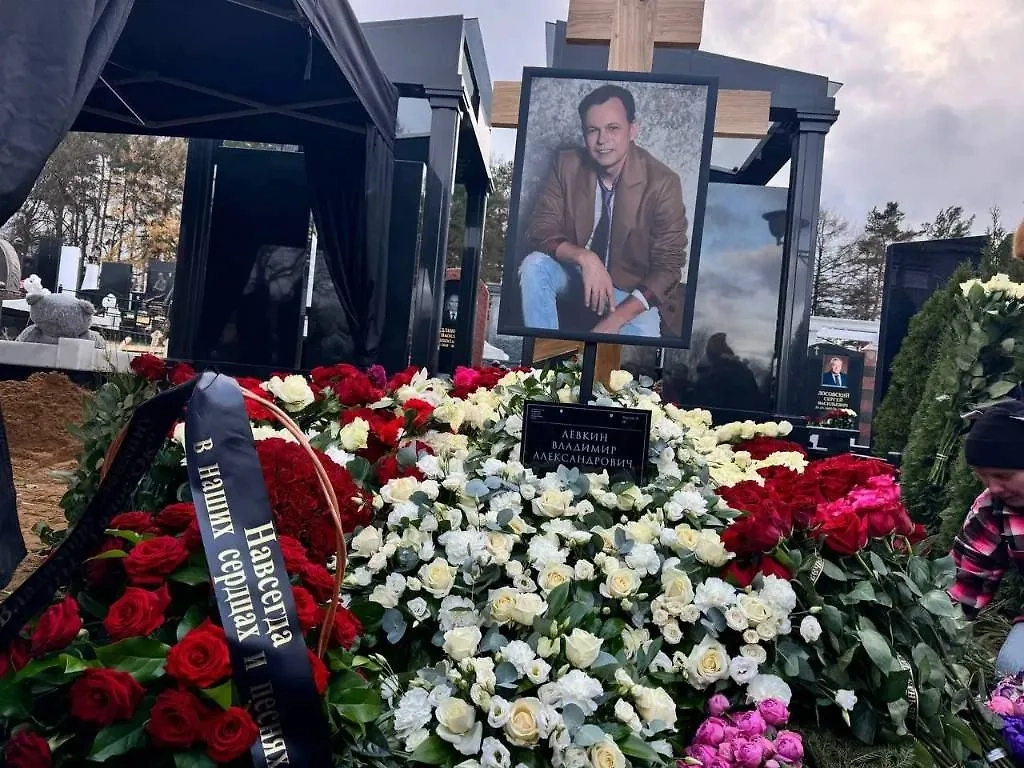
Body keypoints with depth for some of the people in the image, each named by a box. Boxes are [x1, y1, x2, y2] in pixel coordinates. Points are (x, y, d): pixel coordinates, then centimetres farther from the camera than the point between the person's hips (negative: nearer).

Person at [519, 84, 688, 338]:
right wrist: (584, 257, -33)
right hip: (574, 273, 3)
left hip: (628, 290, -2)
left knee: (643, 332, -31)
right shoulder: (567, 165, -10)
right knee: (534, 265, -27)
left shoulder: (662, 183, -17)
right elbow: (540, 231, -12)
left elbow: (668, 267, -16)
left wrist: (615, 320, -29)